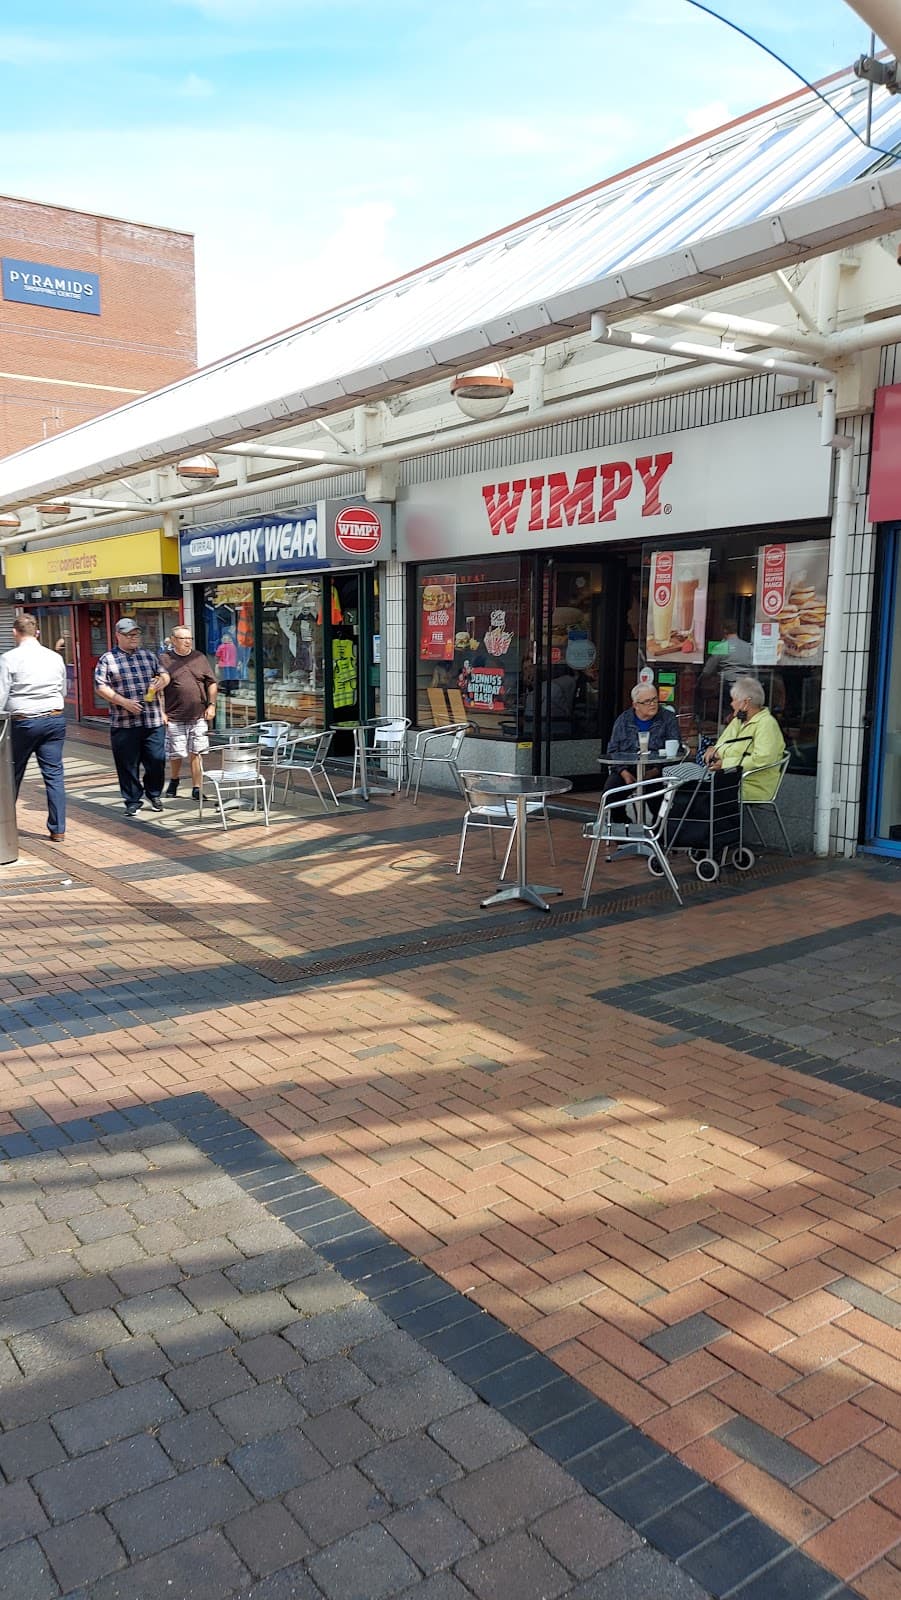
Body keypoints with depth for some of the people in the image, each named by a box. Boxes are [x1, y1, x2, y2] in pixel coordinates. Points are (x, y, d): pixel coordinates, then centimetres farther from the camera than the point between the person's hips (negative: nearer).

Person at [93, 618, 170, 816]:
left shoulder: (149, 656, 15)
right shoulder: (107, 660, 3)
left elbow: (164, 674, 22)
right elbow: (100, 687, -4)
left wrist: (162, 681, -3)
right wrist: (123, 701, -15)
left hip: (153, 721, 3)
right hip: (124, 724, -3)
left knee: (157, 761, 3)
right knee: (128, 765, 2)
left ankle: (154, 795, 25)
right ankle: (133, 802, 14)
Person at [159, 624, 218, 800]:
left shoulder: (200, 658, 9)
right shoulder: (164, 660, 1)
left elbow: (212, 683, 12)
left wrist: (211, 705, 3)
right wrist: (161, 712, -4)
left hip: (199, 716, 2)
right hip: (174, 717, -1)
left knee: (196, 754, 2)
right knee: (176, 754, 6)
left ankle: (197, 789, 9)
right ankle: (173, 782, 32)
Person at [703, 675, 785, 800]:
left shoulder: (766, 724, -10)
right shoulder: (737, 720, 20)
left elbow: (762, 760, -24)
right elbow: (721, 746, 28)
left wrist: (726, 763, -18)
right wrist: (713, 749, 2)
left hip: (750, 789, -8)